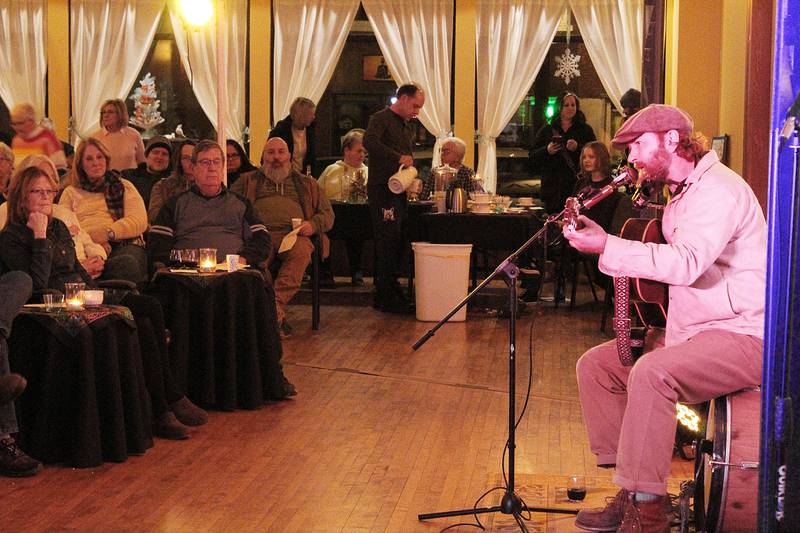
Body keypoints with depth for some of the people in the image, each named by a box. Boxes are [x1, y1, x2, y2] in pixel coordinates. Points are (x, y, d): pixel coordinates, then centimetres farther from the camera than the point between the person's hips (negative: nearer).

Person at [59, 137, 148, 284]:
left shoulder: (123, 186, 24)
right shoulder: (70, 192, 25)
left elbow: (140, 222, 7)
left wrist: (108, 233, -10)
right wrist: (87, 239, -12)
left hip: (124, 244, 1)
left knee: (128, 263, -39)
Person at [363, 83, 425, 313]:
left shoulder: (407, 127, 22)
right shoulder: (381, 119, -6)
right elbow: (369, 141, -26)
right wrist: (399, 157, -27)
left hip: (399, 191, 9)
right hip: (382, 190, -9)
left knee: (397, 244, 9)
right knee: (388, 241, -9)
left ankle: (390, 292, 15)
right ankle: (385, 297, -5)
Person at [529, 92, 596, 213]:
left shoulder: (585, 130, 10)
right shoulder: (547, 130, 13)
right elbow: (532, 156, 9)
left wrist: (578, 148, -16)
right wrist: (547, 150, -10)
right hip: (552, 187, 1)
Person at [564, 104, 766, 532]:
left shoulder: (719, 189, -17)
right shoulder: (682, 193, 17)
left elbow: (686, 264, -33)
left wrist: (607, 247, -34)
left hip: (743, 335, -11)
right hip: (691, 331, 11)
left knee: (651, 372, -35)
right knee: (595, 365, 3)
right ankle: (631, 491, 4)